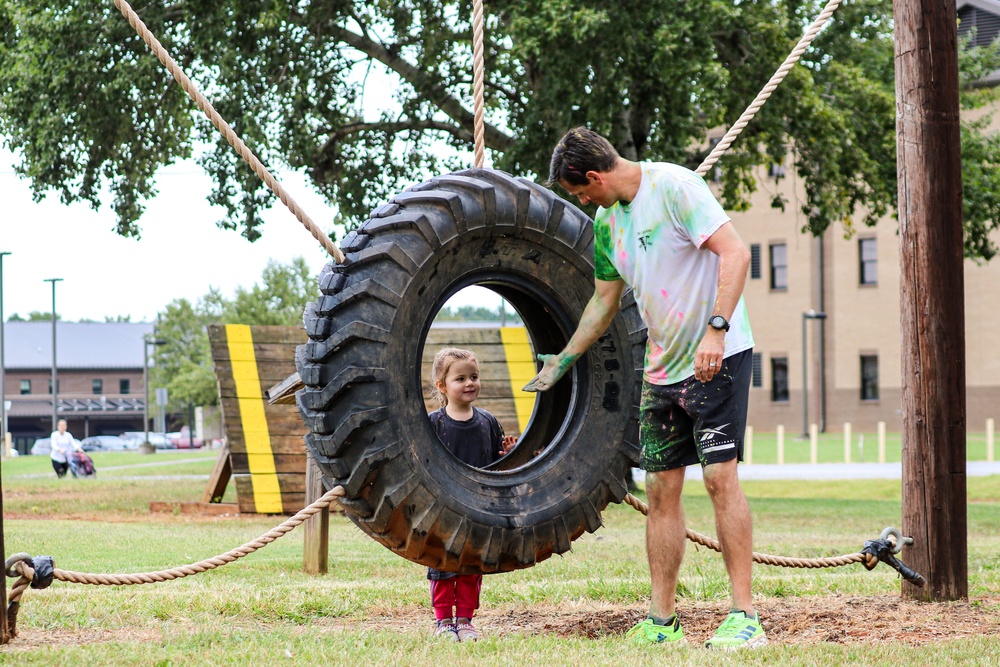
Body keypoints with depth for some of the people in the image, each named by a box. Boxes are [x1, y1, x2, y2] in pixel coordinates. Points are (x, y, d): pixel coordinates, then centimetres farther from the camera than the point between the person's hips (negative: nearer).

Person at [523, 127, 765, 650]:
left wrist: (715, 329, -29)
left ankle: (744, 617, -12)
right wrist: (563, 361, 30)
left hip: (719, 355, -8)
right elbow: (604, 301, 25)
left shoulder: (673, 186, -13)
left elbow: (735, 253, -20)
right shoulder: (607, 222, 12)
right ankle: (661, 622, 9)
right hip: (662, 368, 8)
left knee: (720, 475, -13)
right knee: (661, 488, 5)